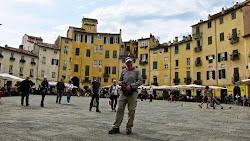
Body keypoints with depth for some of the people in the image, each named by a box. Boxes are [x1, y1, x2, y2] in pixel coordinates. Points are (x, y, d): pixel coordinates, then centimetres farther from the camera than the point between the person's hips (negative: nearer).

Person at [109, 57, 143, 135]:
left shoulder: (136, 71, 5)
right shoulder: (123, 71, 15)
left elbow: (140, 81, -4)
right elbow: (120, 80, 24)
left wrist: (131, 86, -15)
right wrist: (120, 82, -1)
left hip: (133, 92, -2)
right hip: (123, 92, 3)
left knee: (131, 111, 0)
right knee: (120, 109, -2)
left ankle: (129, 127, 12)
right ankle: (116, 127, 3)